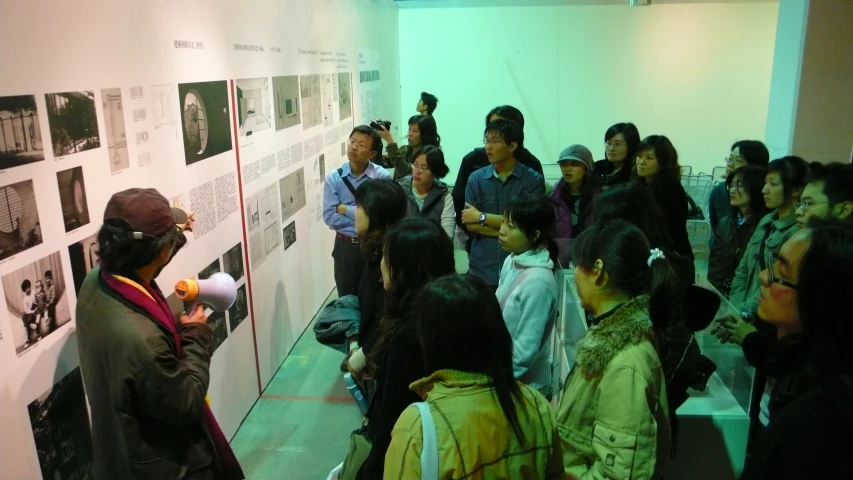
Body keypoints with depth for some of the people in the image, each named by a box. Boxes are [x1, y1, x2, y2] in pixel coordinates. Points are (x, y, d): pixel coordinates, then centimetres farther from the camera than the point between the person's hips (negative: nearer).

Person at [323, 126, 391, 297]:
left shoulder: (382, 177, -12)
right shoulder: (333, 178, -7)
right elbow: (329, 217, -13)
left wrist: (346, 209, -15)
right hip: (345, 246, 2)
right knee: (347, 299, 15)